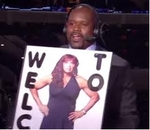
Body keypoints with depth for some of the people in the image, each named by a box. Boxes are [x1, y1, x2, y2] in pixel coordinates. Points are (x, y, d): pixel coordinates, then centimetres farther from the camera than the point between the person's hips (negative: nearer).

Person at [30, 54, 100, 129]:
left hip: (67, 121, -1)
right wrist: (40, 105, 6)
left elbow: (95, 96, 5)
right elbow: (33, 87, 12)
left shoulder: (79, 81, -1)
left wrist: (83, 111, 2)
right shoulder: (51, 78, 1)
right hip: (50, 118, 1)